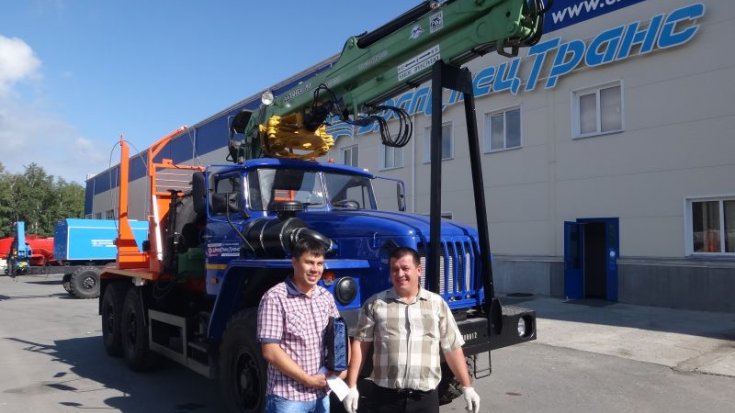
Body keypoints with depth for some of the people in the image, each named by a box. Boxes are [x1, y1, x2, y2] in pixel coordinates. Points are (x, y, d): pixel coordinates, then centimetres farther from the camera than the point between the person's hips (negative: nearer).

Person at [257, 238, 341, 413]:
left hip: (321, 395, 6)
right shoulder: (275, 298, -14)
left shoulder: (326, 297, 4)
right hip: (288, 398, -5)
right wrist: (308, 380, -14)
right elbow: (270, 352, -17)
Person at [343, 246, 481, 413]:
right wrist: (352, 386, -4)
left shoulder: (437, 303, 4)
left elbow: (452, 348, 8)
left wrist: (467, 386, 6)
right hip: (386, 395, -1)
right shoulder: (375, 304, 0)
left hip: (426, 397, 1)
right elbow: (360, 344, 1)